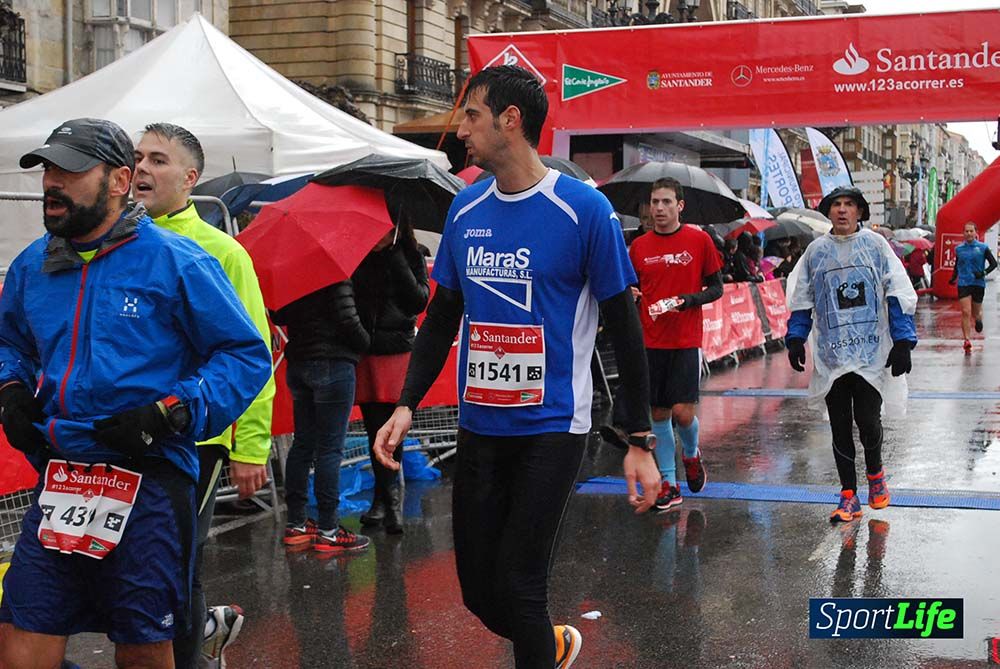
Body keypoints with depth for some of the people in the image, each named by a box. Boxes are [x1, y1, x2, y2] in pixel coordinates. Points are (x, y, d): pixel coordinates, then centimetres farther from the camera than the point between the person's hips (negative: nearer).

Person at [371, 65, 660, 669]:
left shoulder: (584, 209, -10)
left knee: (518, 587, -9)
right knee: (479, 591, 10)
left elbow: (624, 328, -7)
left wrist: (641, 442, -8)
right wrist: (406, 406, 4)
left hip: (552, 428, -5)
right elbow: (441, 320, 14)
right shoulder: (466, 210, 6)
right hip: (479, 428, 5)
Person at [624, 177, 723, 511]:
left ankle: (691, 455, 22)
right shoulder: (639, 246, 7)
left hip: (685, 342, -3)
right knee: (659, 413, 5)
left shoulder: (699, 240, -1)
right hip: (650, 342, 3)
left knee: (682, 411, -10)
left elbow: (716, 288, 3)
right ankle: (669, 483, 15)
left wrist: (689, 300, -13)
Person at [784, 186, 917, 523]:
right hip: (831, 355, 2)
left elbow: (899, 294, 0)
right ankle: (849, 495, 15)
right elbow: (801, 299, 14)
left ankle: (875, 473, 25)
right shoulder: (816, 251, 8)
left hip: (872, 352, -2)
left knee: (868, 420, -6)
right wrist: (796, 340, 5)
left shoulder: (875, 244, 1)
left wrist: (903, 342, -6)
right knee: (840, 426, 5)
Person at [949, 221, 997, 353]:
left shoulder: (982, 248, -1)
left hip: (978, 283, -1)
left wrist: (984, 273, -15)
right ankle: (967, 340, -14)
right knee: (966, 312, -13)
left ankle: (979, 319, 49)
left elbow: (994, 263, 1)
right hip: (963, 284, 1)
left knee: (975, 313, 10)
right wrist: (953, 278, 7)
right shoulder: (959, 249, 7)